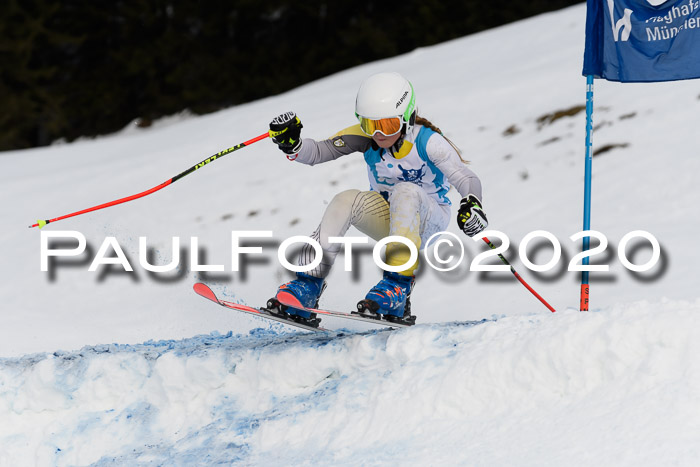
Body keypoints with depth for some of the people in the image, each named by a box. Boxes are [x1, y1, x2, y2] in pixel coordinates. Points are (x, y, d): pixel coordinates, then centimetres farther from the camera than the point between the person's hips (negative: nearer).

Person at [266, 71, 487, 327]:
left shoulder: (427, 141, -21)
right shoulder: (366, 136, -11)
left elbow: (466, 179, -27)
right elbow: (318, 152, -15)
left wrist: (472, 205, -48)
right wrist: (292, 145, -36)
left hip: (428, 219, -4)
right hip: (387, 216, 4)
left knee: (405, 191, -35)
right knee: (346, 201, -26)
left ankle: (397, 290, -42)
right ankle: (306, 289, -28)